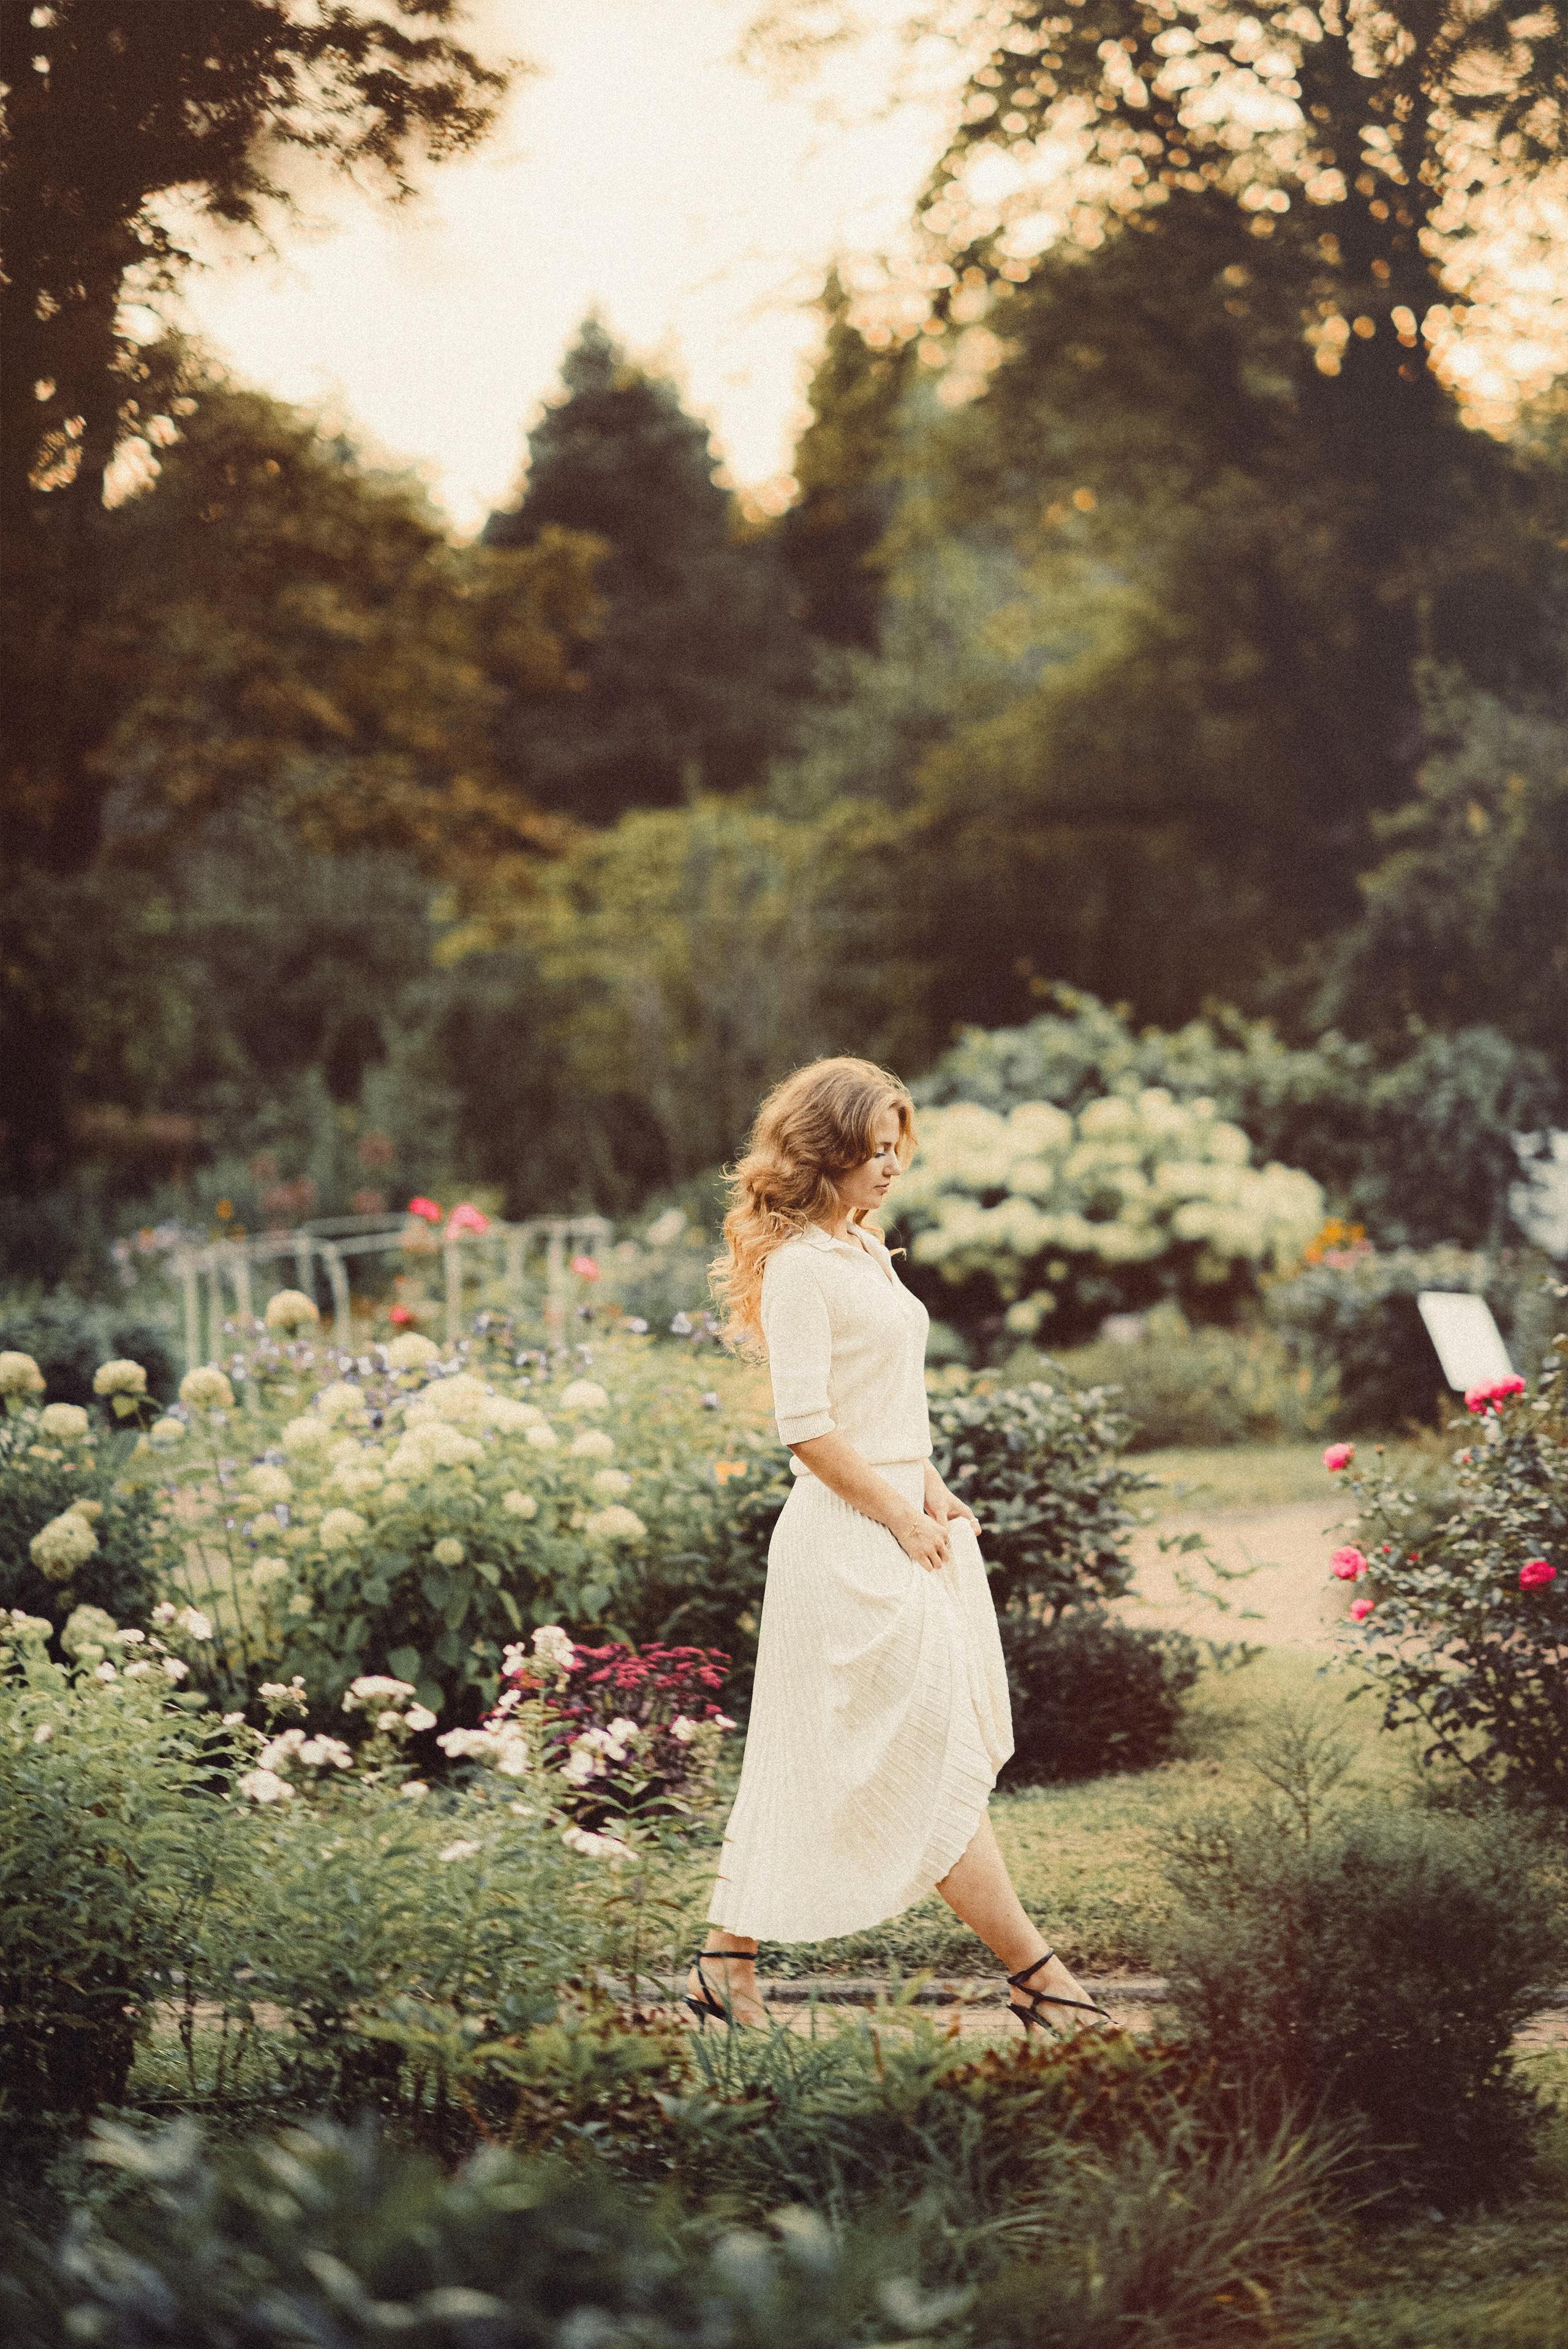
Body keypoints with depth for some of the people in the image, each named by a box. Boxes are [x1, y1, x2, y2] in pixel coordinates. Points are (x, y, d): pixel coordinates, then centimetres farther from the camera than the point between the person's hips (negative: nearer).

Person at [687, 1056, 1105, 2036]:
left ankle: (729, 1960, 18)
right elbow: (807, 1426, -17)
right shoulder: (799, 1266, -13)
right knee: (934, 1758, -5)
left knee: (813, 1768, 11)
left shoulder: (865, 1250, 16)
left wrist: (931, 1491, 7)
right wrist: (902, 1517, -13)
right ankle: (1037, 1976, -3)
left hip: (907, 1522, 10)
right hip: (853, 1539, -10)